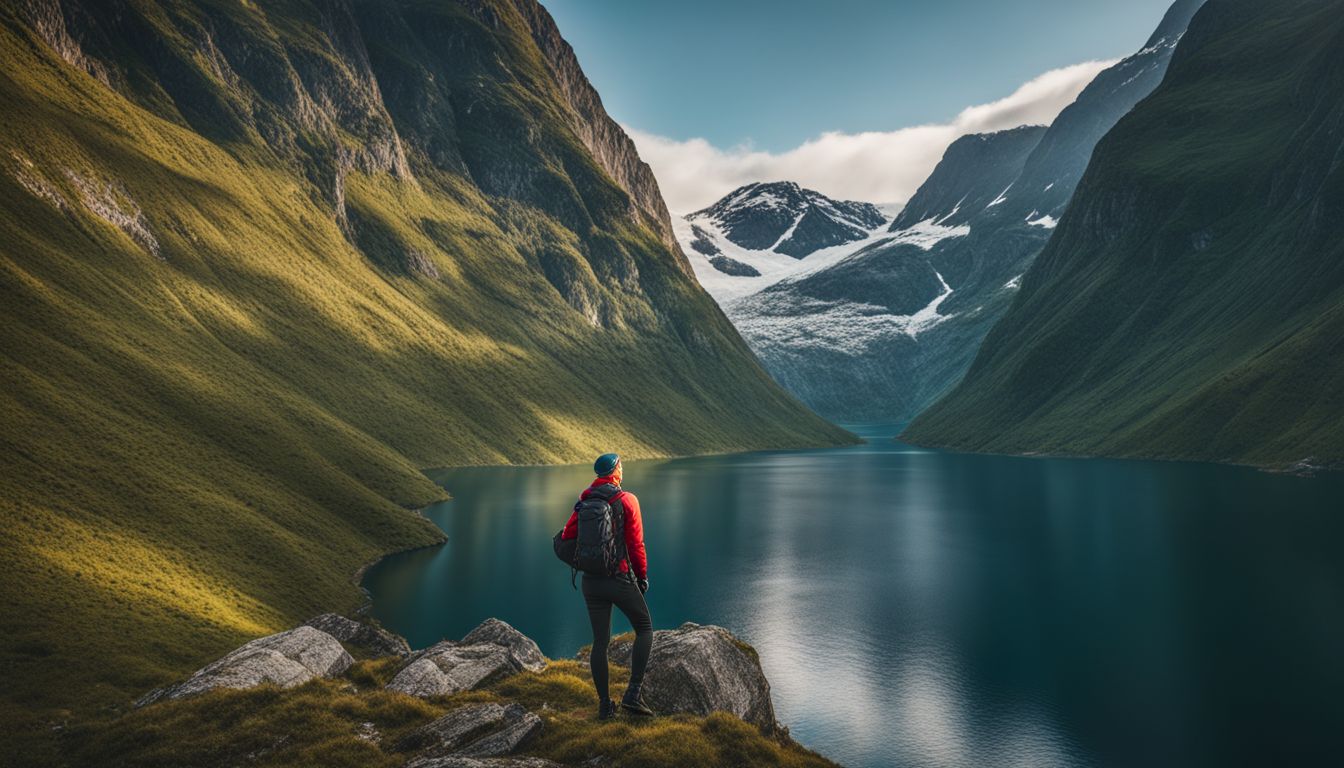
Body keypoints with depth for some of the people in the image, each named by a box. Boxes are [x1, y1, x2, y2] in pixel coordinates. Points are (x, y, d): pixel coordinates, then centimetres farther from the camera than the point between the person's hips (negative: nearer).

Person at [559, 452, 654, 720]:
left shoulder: (584, 500, 5)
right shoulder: (627, 500, -9)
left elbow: (567, 536, 2)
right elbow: (636, 544, -10)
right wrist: (642, 576, 2)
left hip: (591, 580, 5)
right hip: (620, 579, -5)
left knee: (600, 641, 13)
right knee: (644, 629, 13)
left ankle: (604, 704, 18)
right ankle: (632, 694, 5)